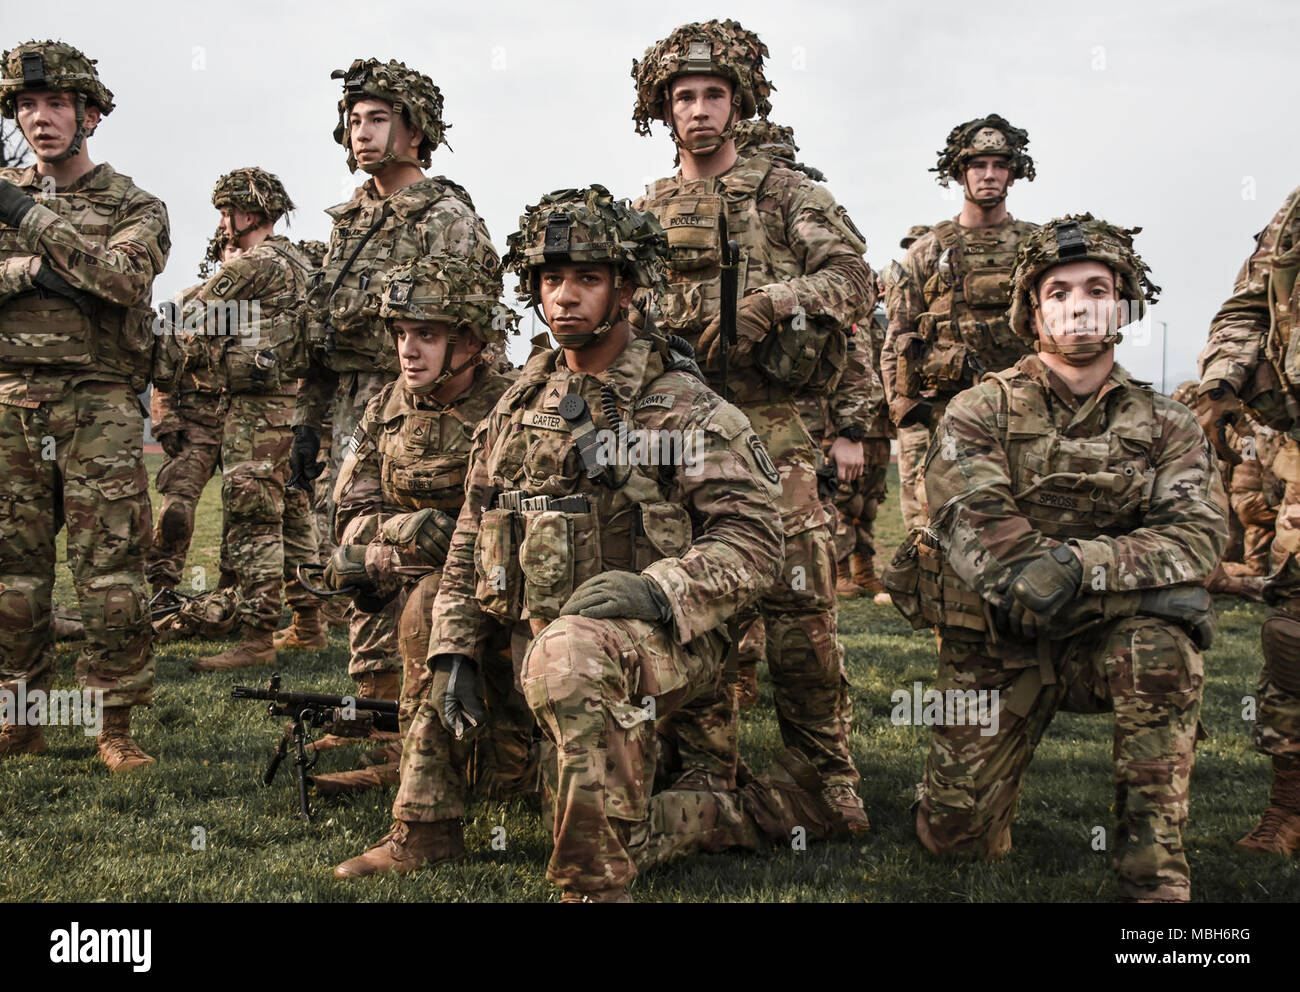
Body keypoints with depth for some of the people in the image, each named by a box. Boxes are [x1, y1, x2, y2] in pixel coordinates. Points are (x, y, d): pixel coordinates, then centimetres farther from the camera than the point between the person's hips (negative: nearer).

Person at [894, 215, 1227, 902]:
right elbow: (977, 527, -17)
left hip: (1107, 639, 1)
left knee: (1163, 635, -34)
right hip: (995, 645, 0)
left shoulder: (1165, 425, 4)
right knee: (955, 833, -5)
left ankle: (1154, 872, -23)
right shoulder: (979, 412, -1)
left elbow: (1198, 530, -12)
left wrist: (1082, 563, -30)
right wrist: (1086, 579, -27)